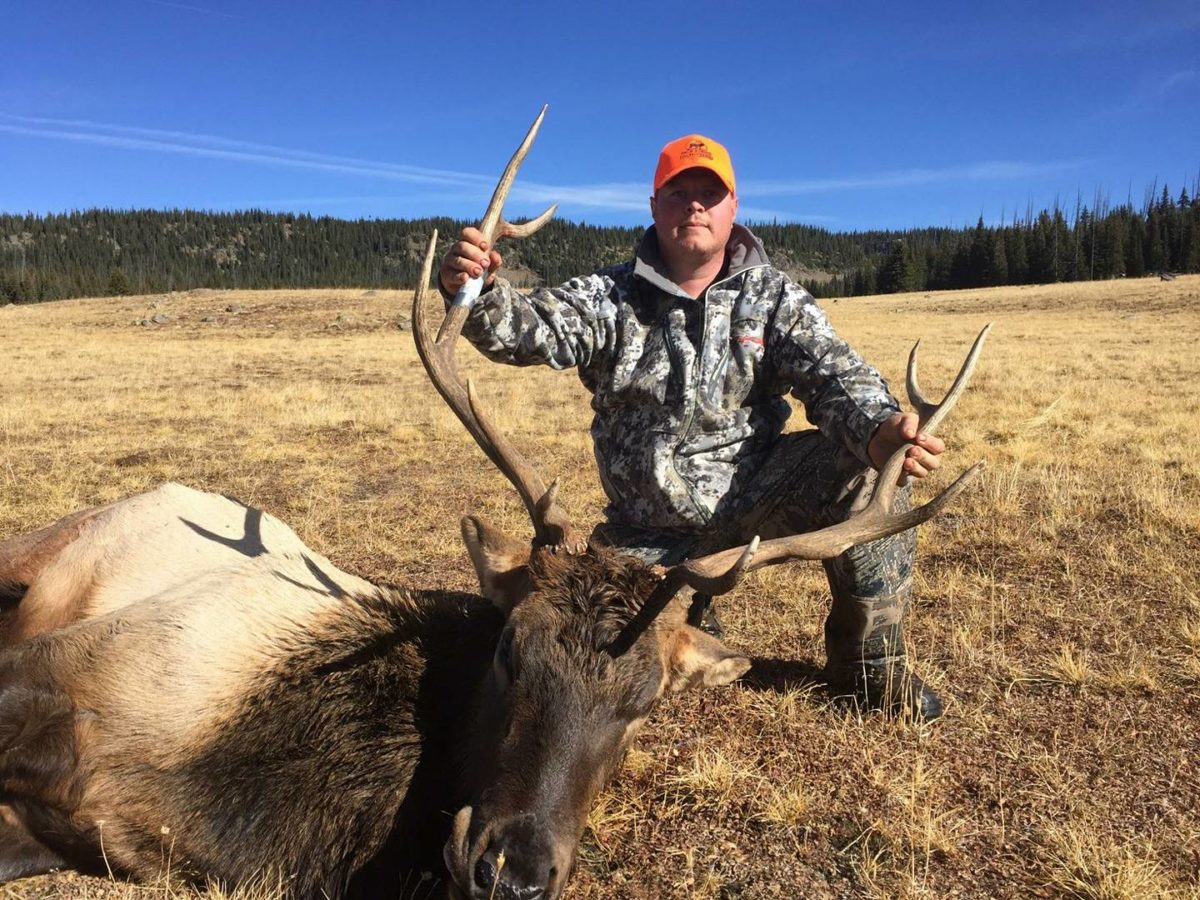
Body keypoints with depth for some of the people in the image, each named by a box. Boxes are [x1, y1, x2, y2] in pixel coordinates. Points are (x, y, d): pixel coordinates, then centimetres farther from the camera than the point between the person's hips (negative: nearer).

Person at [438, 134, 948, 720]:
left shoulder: (774, 297, 0)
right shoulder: (611, 297, -2)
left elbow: (833, 373, -13)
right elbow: (531, 329, -18)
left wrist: (880, 428, -37)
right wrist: (478, 293, -42)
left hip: (754, 490, 0)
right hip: (651, 531, 0)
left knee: (867, 466, -25)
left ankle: (869, 668, -6)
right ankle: (689, 616, 26)